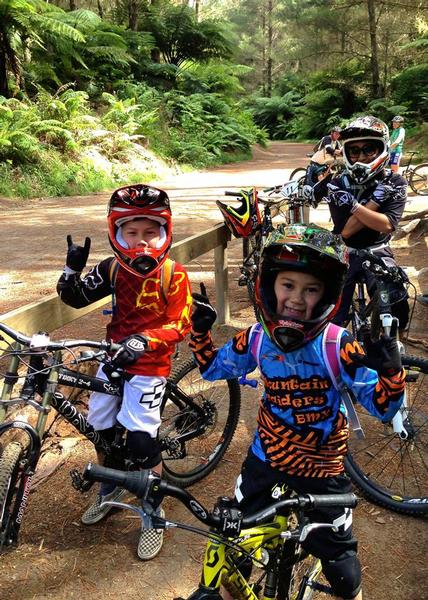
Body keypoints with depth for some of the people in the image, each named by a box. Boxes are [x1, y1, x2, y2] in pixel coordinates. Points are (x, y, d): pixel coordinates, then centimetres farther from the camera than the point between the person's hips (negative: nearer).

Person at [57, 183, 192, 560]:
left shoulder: (172, 275, -15)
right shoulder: (114, 269, -2)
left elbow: (180, 324, -18)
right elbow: (76, 298, 2)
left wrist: (143, 341, -32)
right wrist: (73, 268, -18)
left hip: (149, 365, -5)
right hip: (113, 359, 5)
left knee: (142, 439, -9)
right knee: (100, 426, 14)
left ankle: (154, 516, 14)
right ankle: (109, 490, 43)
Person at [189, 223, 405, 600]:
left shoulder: (337, 346, -25)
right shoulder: (256, 339, -13)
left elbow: (382, 407, -19)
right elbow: (213, 368, 5)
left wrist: (390, 371, -40)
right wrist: (200, 329, -10)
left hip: (321, 468, -3)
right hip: (266, 456, 4)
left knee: (340, 563, 15)